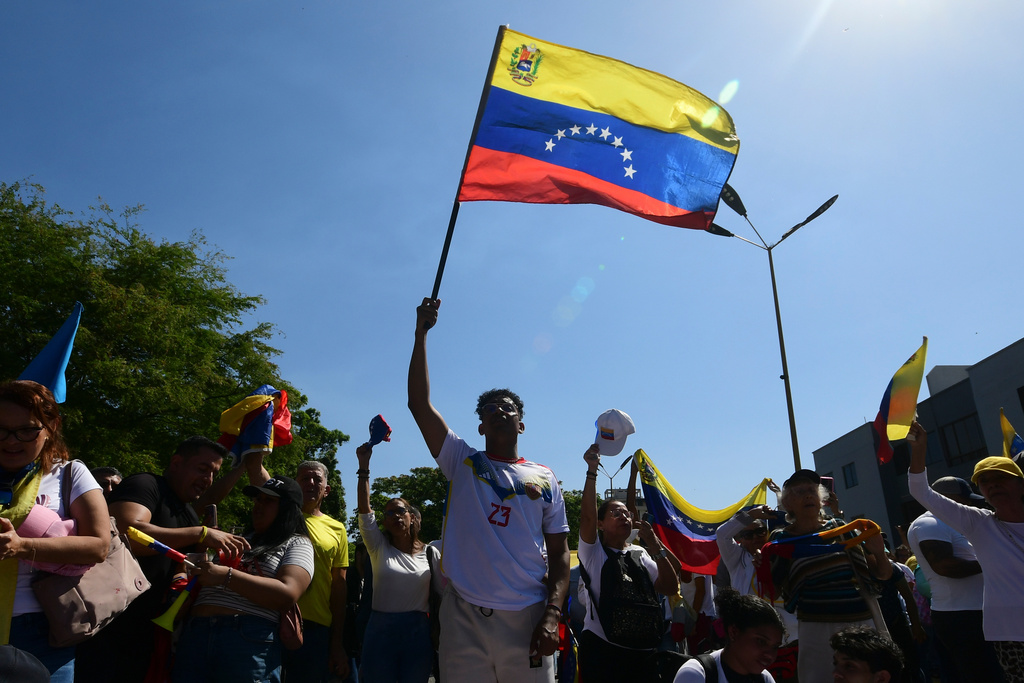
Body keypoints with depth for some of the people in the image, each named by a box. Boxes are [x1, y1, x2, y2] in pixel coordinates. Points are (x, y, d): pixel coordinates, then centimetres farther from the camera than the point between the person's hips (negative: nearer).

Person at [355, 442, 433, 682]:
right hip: (381, 629, 0)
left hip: (418, 630, 0)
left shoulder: (429, 552, 5)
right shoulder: (379, 547, 4)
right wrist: (364, 466, -16)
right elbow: (365, 510, -8)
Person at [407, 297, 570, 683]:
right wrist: (421, 334, -1)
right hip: (464, 617, 0)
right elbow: (419, 402, 1)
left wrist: (553, 614, -7)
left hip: (527, 618, 1)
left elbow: (559, 553, 8)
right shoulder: (462, 462, 9)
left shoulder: (544, 479, 11)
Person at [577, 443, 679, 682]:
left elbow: (670, 587, 3)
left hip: (644, 651, 5)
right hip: (602, 650, -4)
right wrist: (592, 471, -23)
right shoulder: (593, 553, 0)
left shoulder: (639, 556, 14)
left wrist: (654, 545, -5)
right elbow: (587, 515, -18)